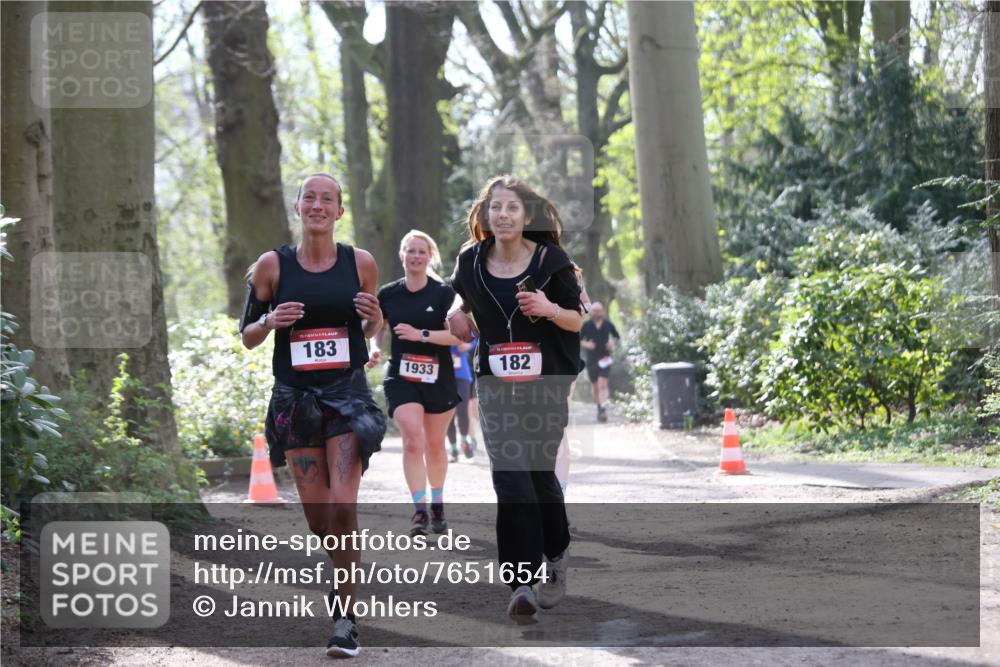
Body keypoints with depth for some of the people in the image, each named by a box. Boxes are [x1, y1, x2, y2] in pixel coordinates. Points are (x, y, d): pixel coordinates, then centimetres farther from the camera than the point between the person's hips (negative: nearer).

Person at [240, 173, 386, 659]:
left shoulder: (360, 263, 2)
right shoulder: (272, 265, 0)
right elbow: (247, 336, 7)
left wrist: (374, 321, -7)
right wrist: (270, 321, -14)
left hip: (348, 394, -1)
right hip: (294, 398, 1)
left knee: (342, 505, -15)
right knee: (316, 512, 4)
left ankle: (345, 616, -6)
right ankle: (345, 574, 38)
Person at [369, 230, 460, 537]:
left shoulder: (444, 293, -5)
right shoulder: (388, 294, 2)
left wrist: (421, 334, -21)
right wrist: (376, 348, -1)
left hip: (438, 378, 0)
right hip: (401, 378, 0)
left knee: (435, 445, 12)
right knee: (413, 440, -17)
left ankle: (437, 504, 31)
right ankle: (419, 511, -16)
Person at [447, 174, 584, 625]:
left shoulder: (550, 260, -7)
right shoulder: (471, 261, 0)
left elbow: (578, 321, -1)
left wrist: (550, 310, -21)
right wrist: (458, 314, 0)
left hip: (546, 383, -1)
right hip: (496, 383, 1)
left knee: (539, 473, 7)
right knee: (510, 476, -12)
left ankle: (556, 554, 37)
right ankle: (522, 584, -14)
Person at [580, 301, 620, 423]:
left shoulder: (608, 324, 1)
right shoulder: (586, 326, 0)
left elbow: (617, 337, 16)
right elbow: (578, 340, 7)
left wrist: (613, 343, -4)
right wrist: (585, 344, -13)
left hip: (604, 359, -2)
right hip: (591, 360, 2)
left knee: (602, 384, -16)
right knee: (595, 386, 9)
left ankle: (603, 409, -24)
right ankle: (599, 408, 26)